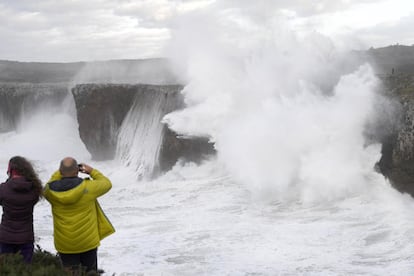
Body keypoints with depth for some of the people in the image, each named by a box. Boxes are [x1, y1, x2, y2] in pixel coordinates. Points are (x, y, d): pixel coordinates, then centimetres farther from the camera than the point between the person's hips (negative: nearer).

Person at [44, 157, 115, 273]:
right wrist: (92, 171, 9)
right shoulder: (88, 187, -19)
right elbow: (106, 184, 0)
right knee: (90, 272, 17)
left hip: (64, 245, 2)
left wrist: (61, 172, 9)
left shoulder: (51, 191, -13)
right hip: (88, 242, -2)